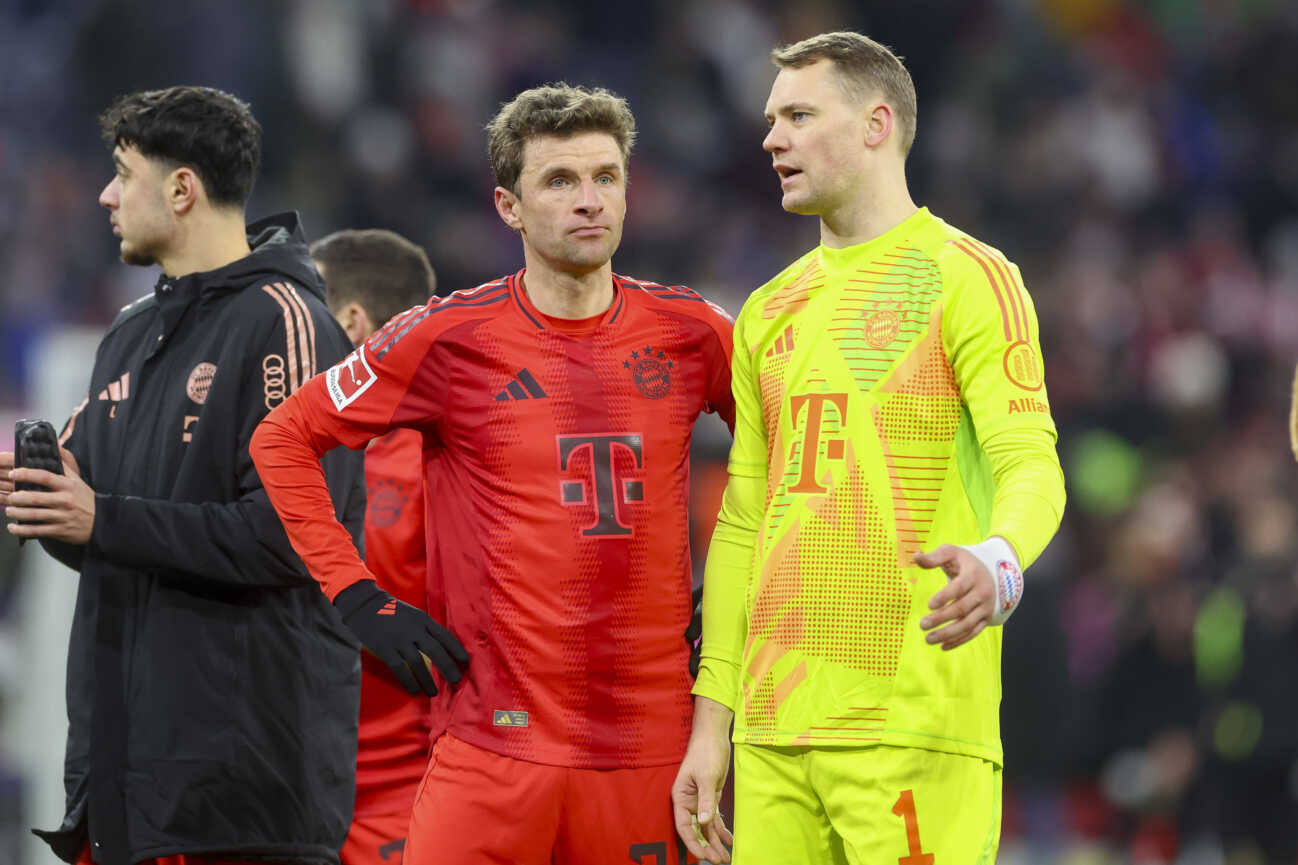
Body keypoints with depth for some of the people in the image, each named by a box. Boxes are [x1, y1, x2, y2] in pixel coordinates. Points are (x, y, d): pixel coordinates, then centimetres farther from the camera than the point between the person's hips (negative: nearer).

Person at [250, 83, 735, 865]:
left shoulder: (687, 332, 6)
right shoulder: (452, 338, -1)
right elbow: (283, 440, 5)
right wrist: (358, 598, -2)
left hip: (651, 736, 3)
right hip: (497, 736, -3)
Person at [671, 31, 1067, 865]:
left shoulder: (968, 278, -1)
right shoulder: (771, 312, 20)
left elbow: (1031, 467, -11)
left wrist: (999, 563, -34)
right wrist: (711, 720, 16)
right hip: (776, 728, 6)